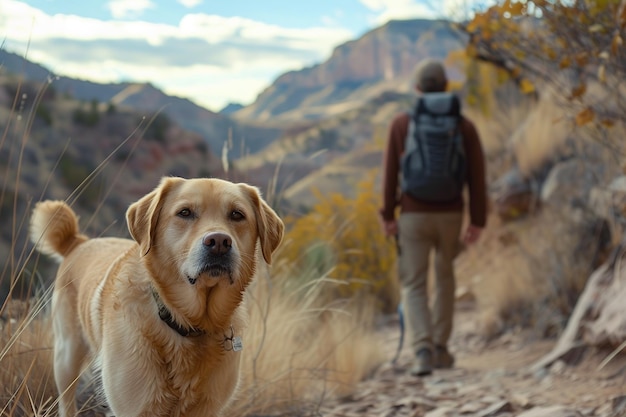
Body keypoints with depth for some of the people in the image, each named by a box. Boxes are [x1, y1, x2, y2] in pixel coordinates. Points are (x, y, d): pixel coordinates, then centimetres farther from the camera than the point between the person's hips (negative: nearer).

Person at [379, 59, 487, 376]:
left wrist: (387, 215, 5)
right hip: (450, 215, 2)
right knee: (445, 278, 23)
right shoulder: (464, 126, -1)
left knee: (414, 288, 3)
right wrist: (478, 222, 2)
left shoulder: (401, 123, -4)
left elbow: (390, 173, -4)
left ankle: (423, 351, -17)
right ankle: (440, 348, 26)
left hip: (413, 216, -2)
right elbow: (476, 177, -3)